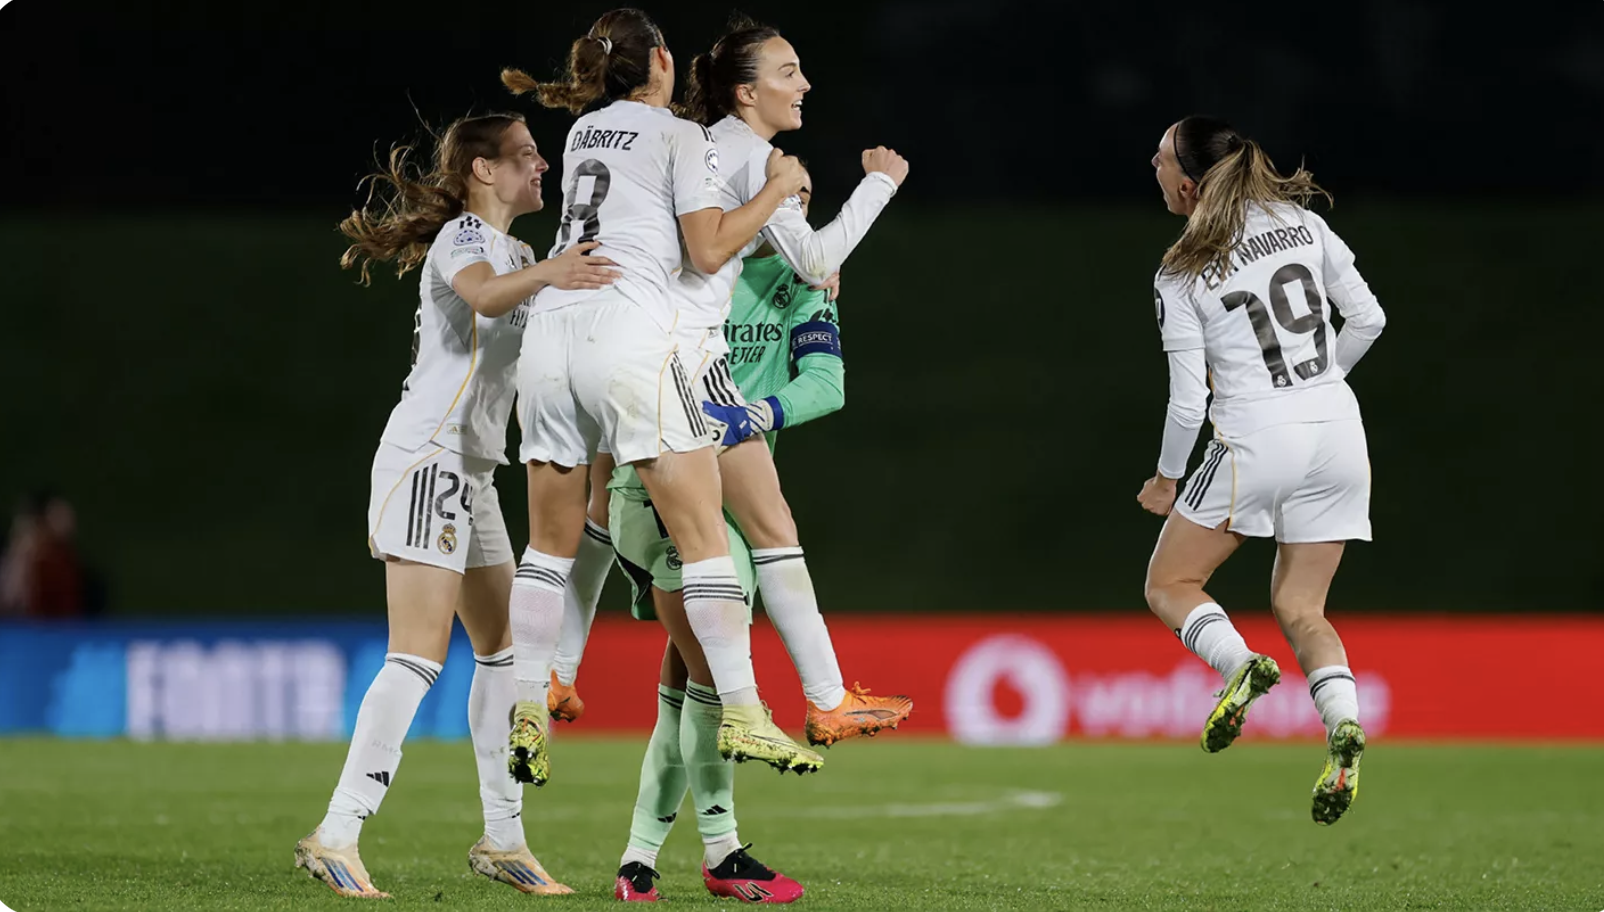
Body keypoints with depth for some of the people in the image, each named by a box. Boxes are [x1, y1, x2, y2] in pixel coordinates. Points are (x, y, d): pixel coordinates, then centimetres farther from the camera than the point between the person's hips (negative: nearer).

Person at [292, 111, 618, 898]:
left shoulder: (507, 247, 20)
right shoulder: (465, 236, -9)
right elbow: (486, 296, -33)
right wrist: (544, 274, -51)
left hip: (469, 472, 10)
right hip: (427, 459, -10)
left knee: (505, 646, 10)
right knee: (418, 655, -16)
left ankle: (503, 837, 15)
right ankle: (336, 836, -19)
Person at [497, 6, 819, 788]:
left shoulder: (583, 131, 23)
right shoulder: (681, 136, 3)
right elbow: (708, 251, -1)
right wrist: (777, 191, 12)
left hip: (550, 331, 6)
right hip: (629, 333, -6)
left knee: (551, 542, 13)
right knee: (704, 537, -4)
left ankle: (527, 717, 7)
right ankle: (740, 715, -9)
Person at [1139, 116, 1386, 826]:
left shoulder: (1179, 277, -5)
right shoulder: (1301, 221, 5)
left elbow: (1187, 401, -6)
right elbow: (1367, 319, 7)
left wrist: (1165, 480, 11)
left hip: (1254, 440, -5)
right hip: (1338, 434, 5)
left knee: (1169, 585, 13)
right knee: (1299, 608, 13)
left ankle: (1238, 662, -17)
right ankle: (1343, 724, -13)